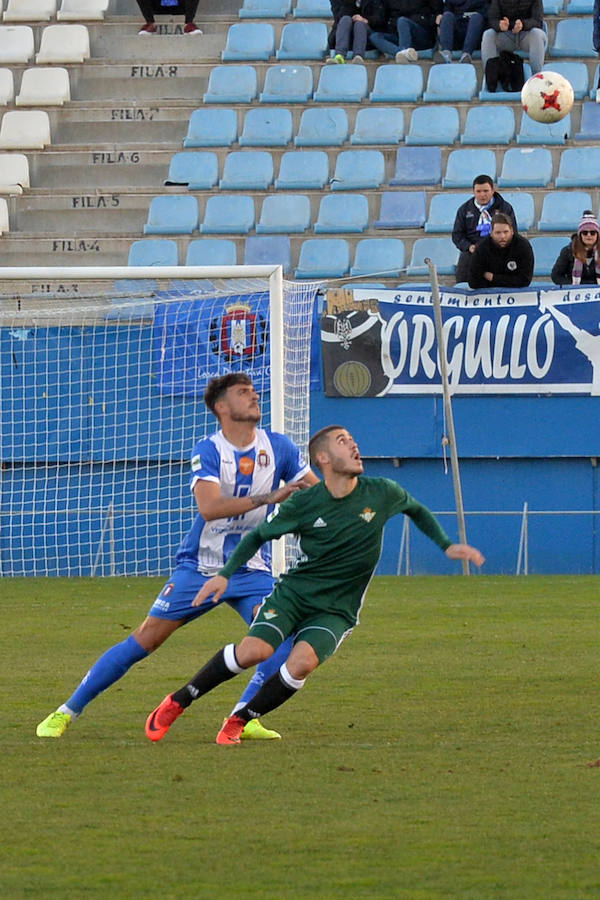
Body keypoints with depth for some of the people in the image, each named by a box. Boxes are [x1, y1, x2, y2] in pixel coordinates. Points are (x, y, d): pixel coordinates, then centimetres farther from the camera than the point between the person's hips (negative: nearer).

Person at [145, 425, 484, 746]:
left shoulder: (382, 493, -3)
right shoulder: (304, 504, -6)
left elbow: (417, 510, 19)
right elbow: (259, 535, 9)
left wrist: (446, 545, 7)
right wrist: (226, 574, -2)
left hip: (336, 612, 1)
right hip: (293, 593, -1)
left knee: (303, 660, -30)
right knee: (255, 650, -27)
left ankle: (239, 721, -10)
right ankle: (176, 703, -7)